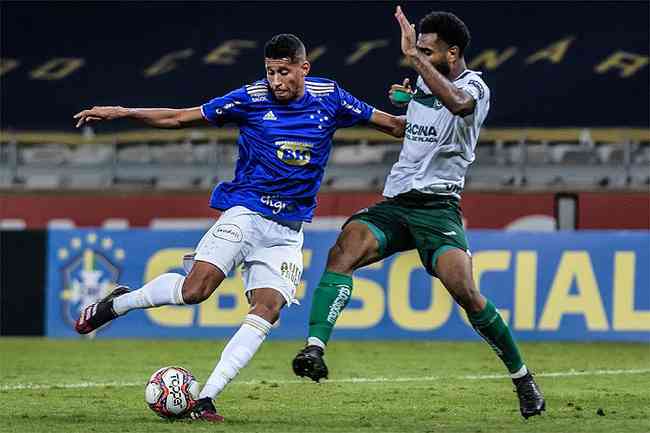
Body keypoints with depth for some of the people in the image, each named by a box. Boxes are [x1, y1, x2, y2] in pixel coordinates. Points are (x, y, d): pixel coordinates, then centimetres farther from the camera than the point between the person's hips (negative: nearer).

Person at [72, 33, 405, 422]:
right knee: (195, 289, -21)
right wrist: (120, 112, -7)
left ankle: (206, 399, -14)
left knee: (268, 309, -16)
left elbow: (391, 124, 12)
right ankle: (116, 303, 5)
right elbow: (179, 118, 0)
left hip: (288, 231, 3)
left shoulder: (329, 98, 2)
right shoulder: (251, 99, -4)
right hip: (245, 212, -2)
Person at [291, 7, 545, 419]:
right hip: (395, 202, 6)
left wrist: (414, 56, -33)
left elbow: (457, 103, -34)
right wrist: (406, 99, 18)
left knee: (464, 291, -22)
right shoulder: (426, 82, 16)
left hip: (437, 204, -6)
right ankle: (315, 348, -35)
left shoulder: (474, 87, -7)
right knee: (343, 252, -22)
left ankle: (522, 376, -1)